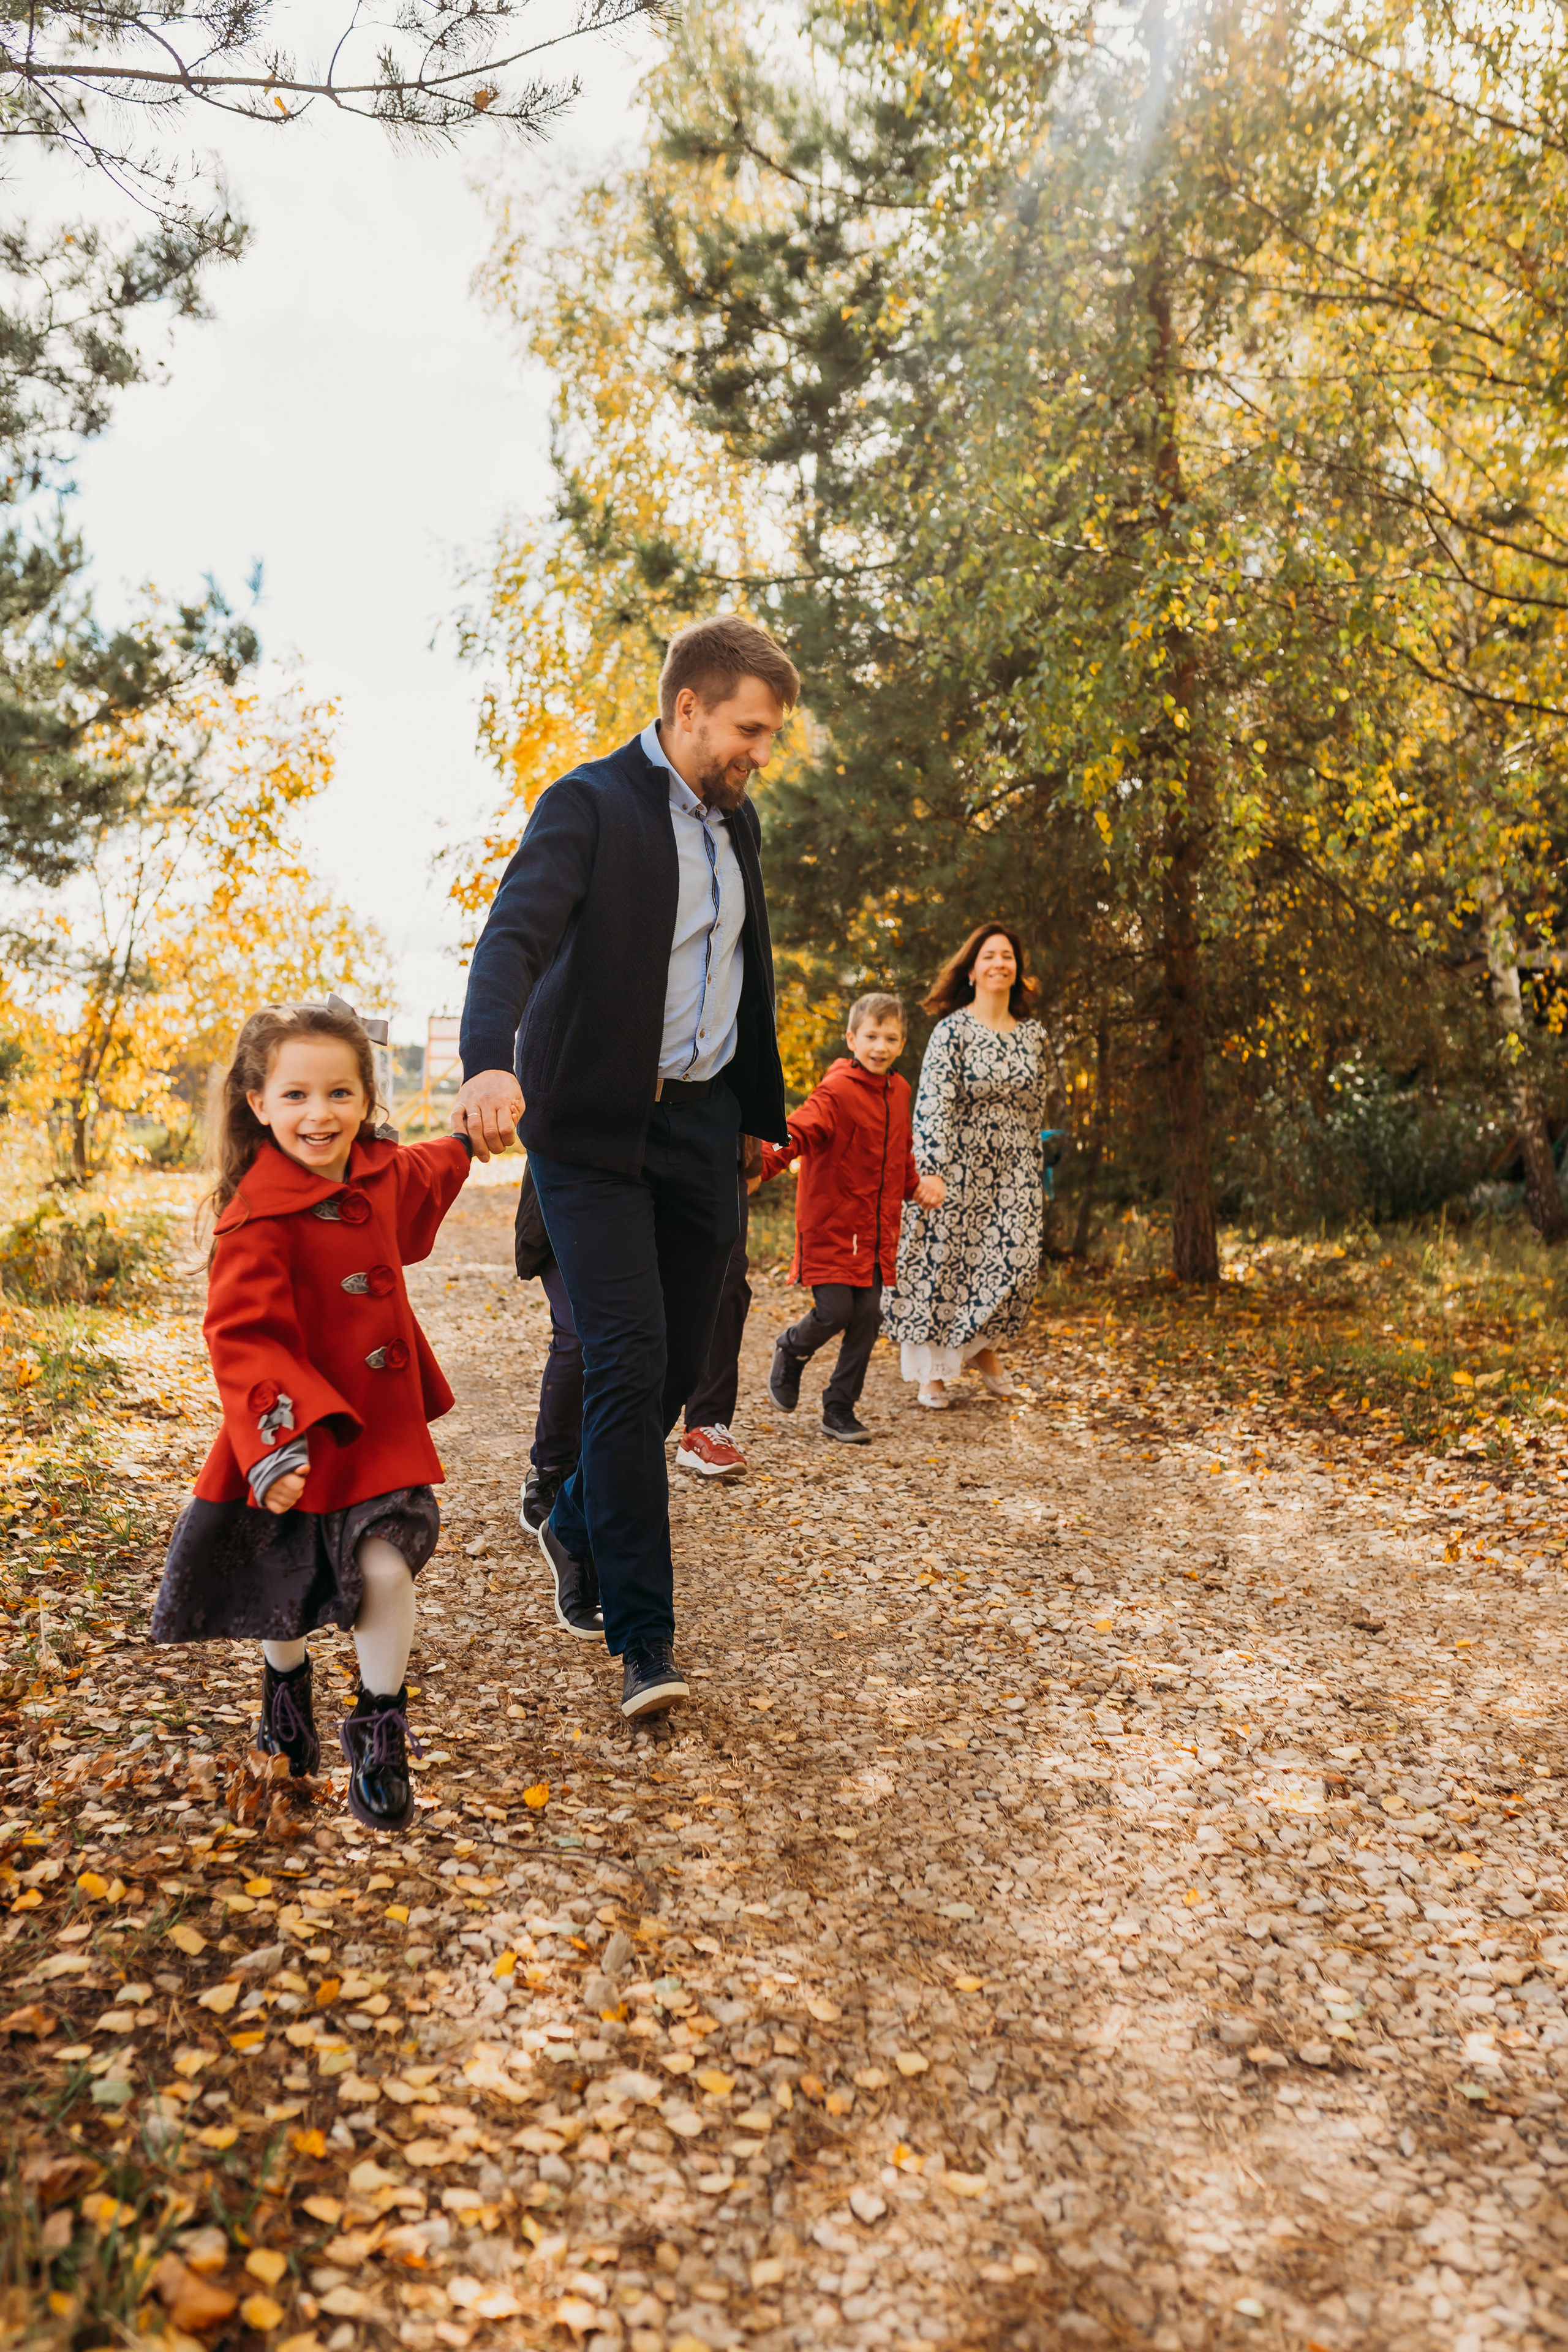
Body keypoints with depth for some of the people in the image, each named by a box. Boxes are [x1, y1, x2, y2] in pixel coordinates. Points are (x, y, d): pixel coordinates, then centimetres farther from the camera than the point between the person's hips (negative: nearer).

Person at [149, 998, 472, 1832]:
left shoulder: (384, 1170, -2)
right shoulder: (259, 1219, -23)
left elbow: (420, 1182, 25)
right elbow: (243, 1340, -26)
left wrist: (464, 1144, 41)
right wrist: (275, 1438, -37)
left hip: (381, 1425, 4)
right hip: (296, 1435, -4)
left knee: (386, 1569, -7)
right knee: (285, 1586, 15)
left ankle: (379, 1732, 14)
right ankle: (286, 1689, 48)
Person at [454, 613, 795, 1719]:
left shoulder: (737, 821, 15)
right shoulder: (589, 804, -9)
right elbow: (516, 933, -25)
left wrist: (768, 1110, 22)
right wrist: (491, 1062, -44)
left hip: (701, 1124, 7)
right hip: (597, 1128, -6)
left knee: (679, 1363, 9)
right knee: (628, 1364, -11)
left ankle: (578, 1525, 35)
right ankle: (644, 1638, -3)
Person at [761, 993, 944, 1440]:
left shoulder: (898, 1092, 10)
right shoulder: (837, 1091, -14)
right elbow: (798, 1132, -28)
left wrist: (918, 1184, 14)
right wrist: (759, 1164, -42)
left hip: (877, 1230, 6)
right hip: (831, 1226, -6)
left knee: (868, 1317, 4)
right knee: (834, 1312, -10)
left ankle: (840, 1410, 18)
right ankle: (790, 1350, 26)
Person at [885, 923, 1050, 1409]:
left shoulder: (1033, 1035, 8)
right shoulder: (952, 1031, -7)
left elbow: (1036, 1108, 14)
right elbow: (934, 1107, -12)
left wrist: (1033, 1174, 14)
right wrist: (933, 1177, -18)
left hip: (1013, 1168, 4)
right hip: (958, 1163, -4)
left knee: (1018, 1261, -3)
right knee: (942, 1260, 0)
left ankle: (983, 1345, 24)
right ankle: (932, 1371, 14)